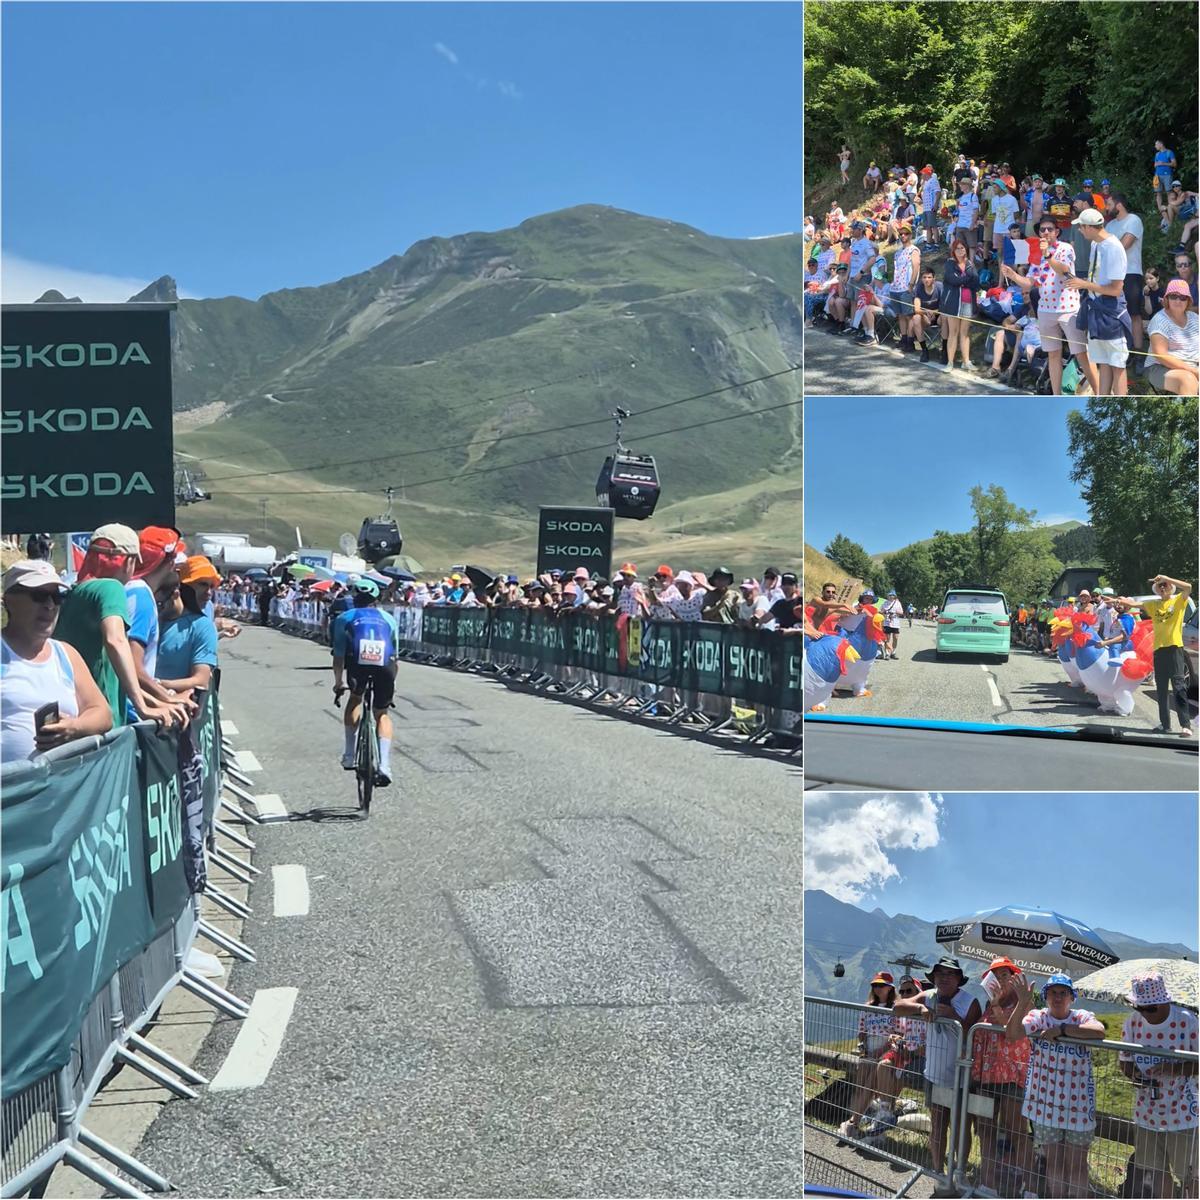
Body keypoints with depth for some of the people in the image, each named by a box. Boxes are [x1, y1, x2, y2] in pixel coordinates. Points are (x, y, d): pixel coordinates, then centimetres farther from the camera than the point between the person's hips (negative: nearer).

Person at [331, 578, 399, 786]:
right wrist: (390, 682, 48)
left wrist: (338, 683, 39)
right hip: (385, 666, 1)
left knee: (355, 699, 30)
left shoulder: (345, 618, 29)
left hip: (358, 663, -1)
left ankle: (349, 756, 26)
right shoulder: (388, 619, 32)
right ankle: (384, 766, 5)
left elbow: (339, 656, 27)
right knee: (382, 714, 20)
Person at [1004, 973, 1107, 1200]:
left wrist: (1061, 1030, -28)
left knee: (1077, 1165, 7)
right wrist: (1023, 1002, -28)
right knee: (1053, 1162, 14)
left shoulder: (1082, 1017, -4)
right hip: (1045, 1104, 1)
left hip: (1078, 1104, -1)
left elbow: (1099, 1031, -27)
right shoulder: (1037, 1017, -2)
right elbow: (1011, 1033, -18)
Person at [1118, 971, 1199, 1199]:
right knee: (1156, 1174, 12)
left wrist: (1174, 1068, -26)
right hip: (1147, 1112, 4)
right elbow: (1124, 1060, 8)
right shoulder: (1133, 1021, -3)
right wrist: (1132, 1074, -13)